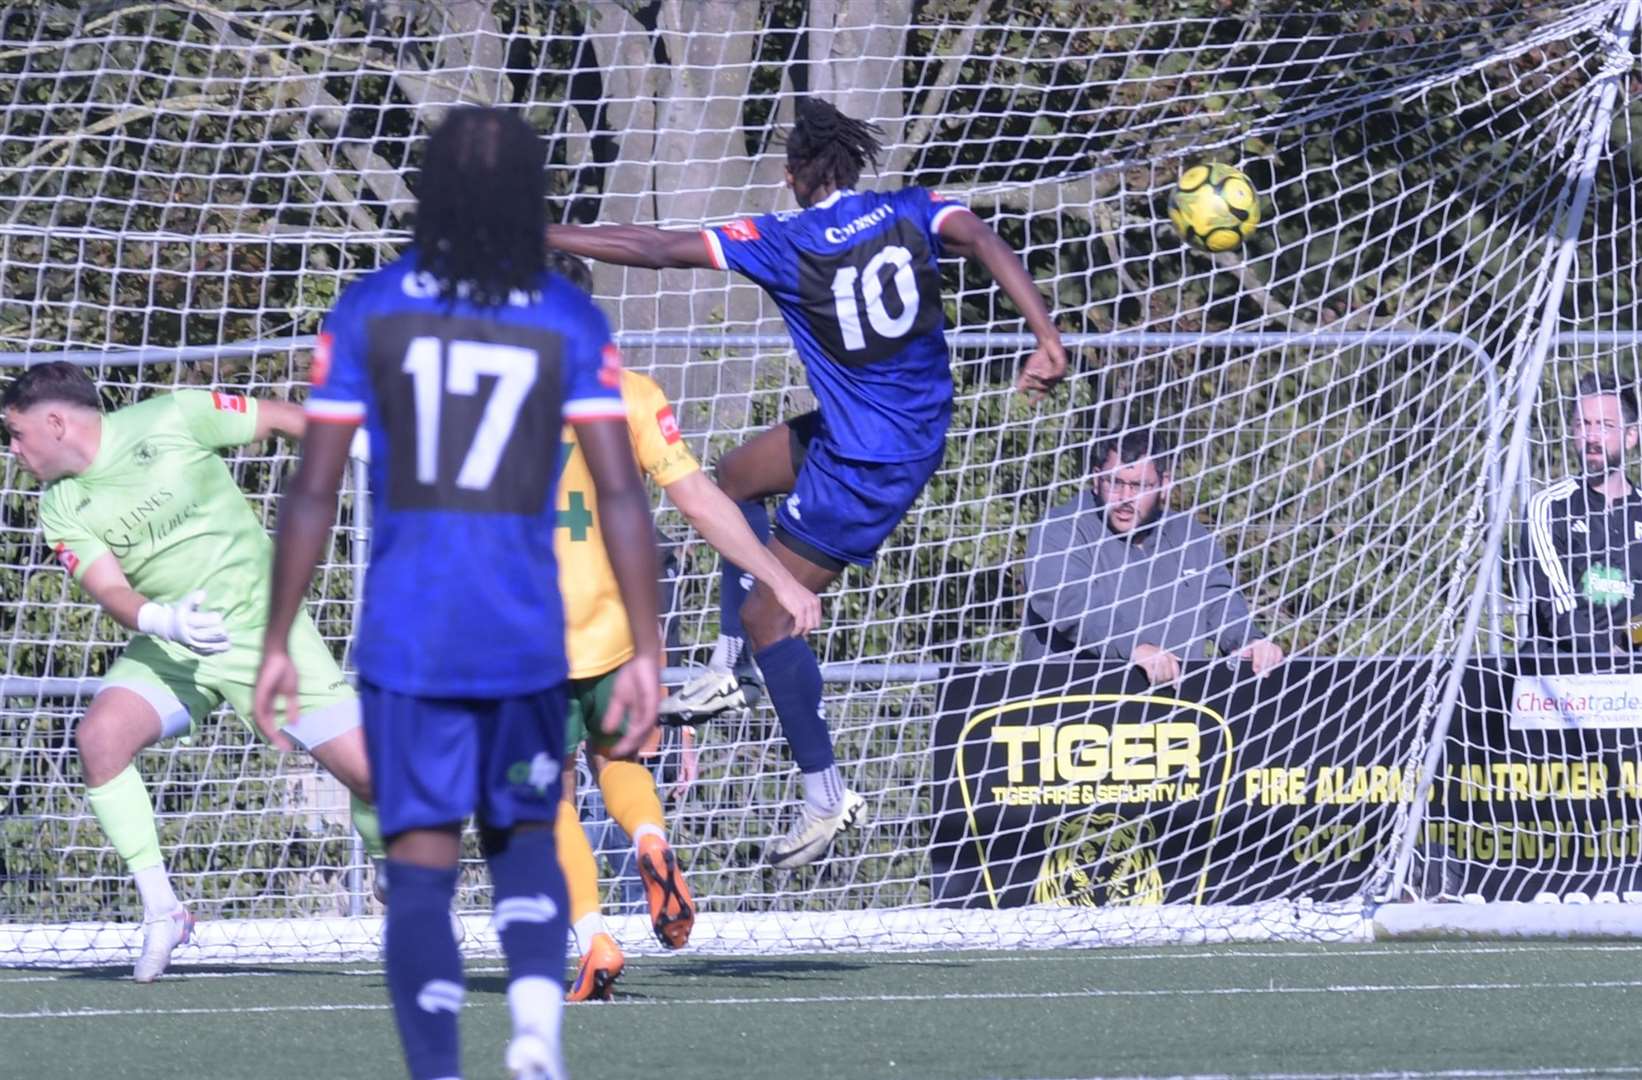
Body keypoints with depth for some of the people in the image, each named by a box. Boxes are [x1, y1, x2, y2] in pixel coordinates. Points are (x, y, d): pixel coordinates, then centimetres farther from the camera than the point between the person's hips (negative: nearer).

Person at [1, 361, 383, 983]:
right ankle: (160, 910, -13)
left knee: (367, 768, -12)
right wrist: (162, 620, -35)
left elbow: (278, 419, -1)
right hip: (169, 647, 3)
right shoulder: (62, 513, -2)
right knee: (100, 735, -25)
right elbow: (110, 590, -14)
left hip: (263, 627, -3)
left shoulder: (172, 420, -12)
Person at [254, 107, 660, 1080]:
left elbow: (314, 494, -1)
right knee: (525, 839, 19)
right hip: (527, 636, 1)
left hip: (405, 640, -1)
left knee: (421, 870, 2)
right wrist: (646, 652, -1)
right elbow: (622, 496, -5)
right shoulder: (570, 322, 0)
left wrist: (277, 645, 5)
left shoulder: (370, 312, 0)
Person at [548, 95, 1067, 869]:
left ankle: (825, 797, 0)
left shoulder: (783, 244, -15)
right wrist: (1048, 341, -29)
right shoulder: (910, 213, -4)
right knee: (738, 477, 26)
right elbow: (986, 244, -22)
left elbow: (651, 249, -14)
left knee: (768, 612, 1)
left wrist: (538, 236, -6)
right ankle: (728, 668, 30)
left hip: (866, 465, -8)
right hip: (916, 426, 8)